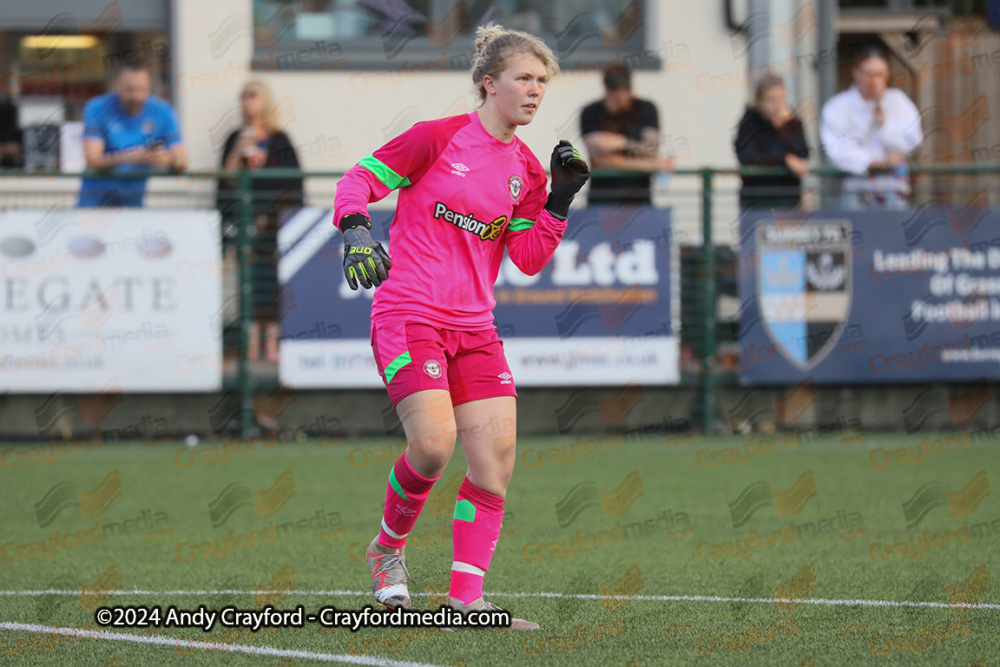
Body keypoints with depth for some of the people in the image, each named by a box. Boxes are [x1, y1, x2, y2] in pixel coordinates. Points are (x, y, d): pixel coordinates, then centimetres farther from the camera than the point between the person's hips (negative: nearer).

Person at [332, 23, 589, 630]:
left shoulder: (526, 170, 10)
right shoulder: (439, 137, -6)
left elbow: (529, 258, 8)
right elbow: (361, 177, -2)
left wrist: (560, 201, -3)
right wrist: (356, 230, -19)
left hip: (474, 328, 6)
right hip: (408, 315, -6)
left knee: (498, 458, -5)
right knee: (434, 443, -22)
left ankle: (466, 599, 0)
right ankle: (389, 546, 8)